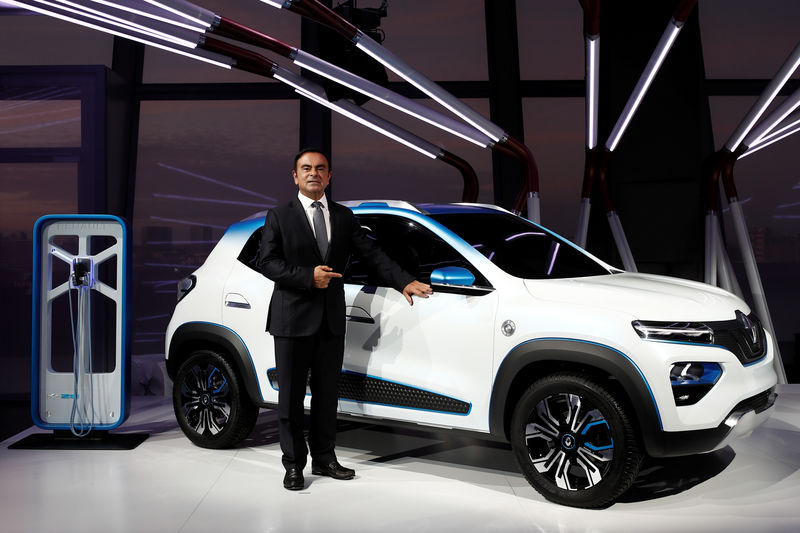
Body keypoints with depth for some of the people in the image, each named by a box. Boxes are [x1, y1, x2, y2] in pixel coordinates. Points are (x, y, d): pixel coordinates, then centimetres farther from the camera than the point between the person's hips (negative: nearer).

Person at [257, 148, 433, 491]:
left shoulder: (344, 217, 10)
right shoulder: (279, 217, 2)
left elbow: (371, 253, 5)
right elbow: (267, 262, -5)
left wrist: (404, 282, -8)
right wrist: (308, 276, -18)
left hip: (331, 320, 3)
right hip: (293, 319, -3)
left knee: (327, 393, 10)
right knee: (292, 395, 4)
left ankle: (324, 458, 23)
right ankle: (294, 465, 14)